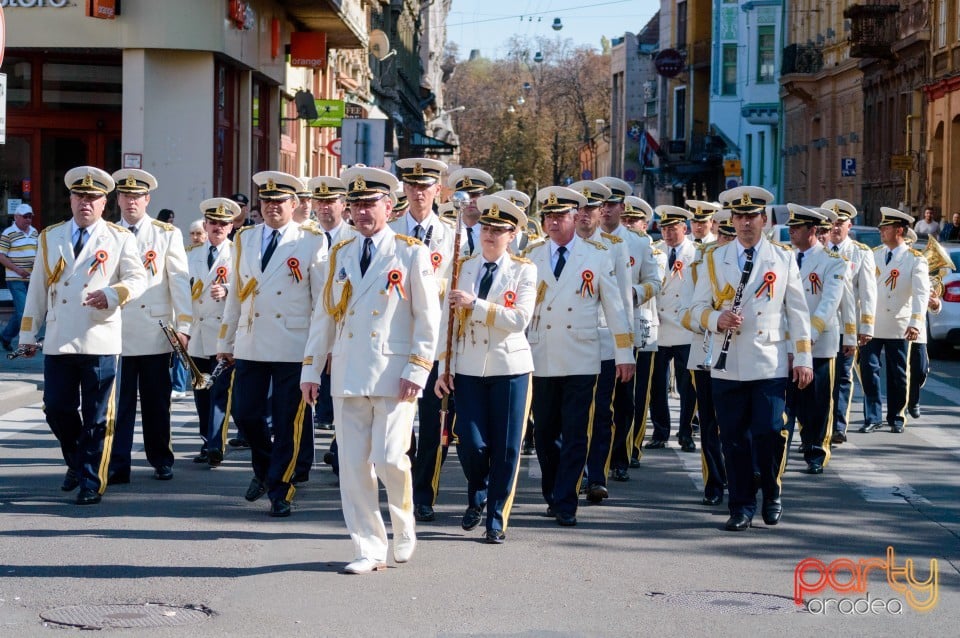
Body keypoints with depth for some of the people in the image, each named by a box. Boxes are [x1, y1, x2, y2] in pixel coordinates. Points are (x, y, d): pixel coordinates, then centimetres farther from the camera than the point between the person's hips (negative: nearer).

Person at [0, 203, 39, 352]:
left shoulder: (34, 232, 12)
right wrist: (17, 269, -20)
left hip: (31, 278, 6)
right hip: (16, 279, -6)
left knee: (19, 311, 12)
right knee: (23, 311, -10)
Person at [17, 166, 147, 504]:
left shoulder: (120, 238, 5)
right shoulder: (50, 237, 12)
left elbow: (138, 279, 0)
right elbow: (38, 288, 13)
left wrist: (112, 293, -20)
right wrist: (29, 332, 11)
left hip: (100, 341, -3)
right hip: (58, 342, 3)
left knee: (97, 416, -1)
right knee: (57, 409, 5)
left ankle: (91, 482, 6)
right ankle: (76, 463, 29)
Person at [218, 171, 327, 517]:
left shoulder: (312, 241, 0)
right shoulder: (244, 239, 11)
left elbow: (323, 297, -1)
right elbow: (234, 293, 14)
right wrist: (225, 341, 13)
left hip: (293, 347, -4)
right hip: (250, 345, 4)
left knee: (288, 423, 1)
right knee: (245, 414, 6)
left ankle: (280, 491, 13)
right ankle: (264, 470, 31)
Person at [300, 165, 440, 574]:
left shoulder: (411, 254, 1)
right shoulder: (339, 255, 14)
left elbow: (428, 318, -2)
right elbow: (324, 314, 15)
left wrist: (417, 371, -10)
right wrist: (311, 369, 10)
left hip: (393, 376, -4)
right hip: (347, 377, 4)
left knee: (389, 459, -11)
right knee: (353, 465, 2)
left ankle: (404, 527, 17)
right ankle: (370, 550, 9)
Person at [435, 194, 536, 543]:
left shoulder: (524, 271, -1)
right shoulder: (462, 268, 7)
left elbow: (519, 319, -15)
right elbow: (447, 319, 7)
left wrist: (475, 303, -19)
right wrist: (444, 367, 1)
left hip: (509, 368, -1)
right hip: (468, 368, 1)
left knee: (505, 446, 0)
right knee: (471, 443, -6)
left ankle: (496, 518, 14)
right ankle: (476, 498, 24)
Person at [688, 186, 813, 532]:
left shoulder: (783, 258, 9)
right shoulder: (714, 259, 11)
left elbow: (797, 311, 8)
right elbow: (698, 306, 10)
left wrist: (803, 358, 3)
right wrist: (717, 319, -12)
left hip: (770, 364, -1)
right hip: (728, 365, 1)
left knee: (770, 433, -9)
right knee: (734, 439, 1)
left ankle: (772, 494, 15)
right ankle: (741, 506, 11)